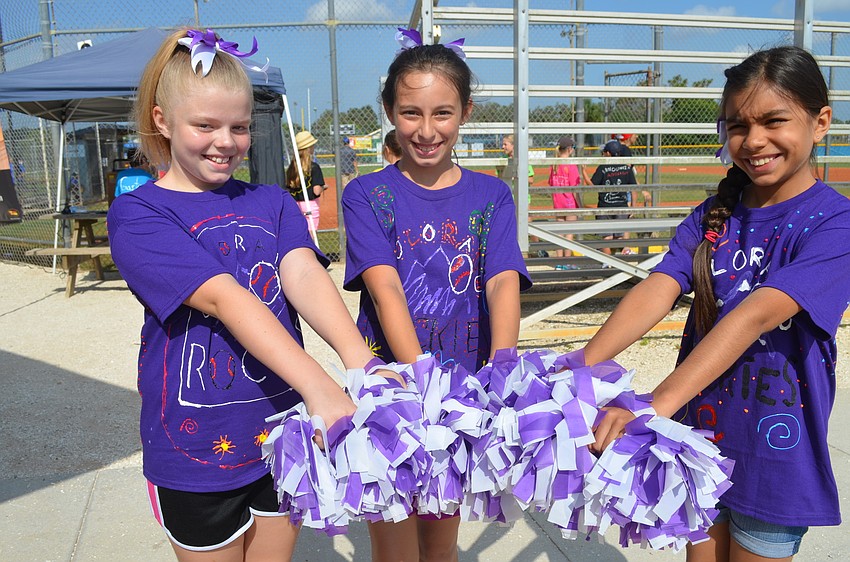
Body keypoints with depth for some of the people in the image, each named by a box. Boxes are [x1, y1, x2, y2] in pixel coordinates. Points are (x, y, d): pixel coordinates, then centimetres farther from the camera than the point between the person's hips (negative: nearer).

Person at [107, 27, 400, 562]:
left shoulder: (272, 203, 3)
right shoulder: (137, 214, -10)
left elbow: (303, 275, -16)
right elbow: (223, 297, -26)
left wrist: (358, 356, -35)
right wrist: (318, 384, -38)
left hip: (283, 433, 3)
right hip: (197, 446, -3)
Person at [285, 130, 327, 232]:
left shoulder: (292, 166, 3)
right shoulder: (313, 167, -13)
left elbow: (288, 188, 5)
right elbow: (317, 191, -18)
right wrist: (324, 187, 0)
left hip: (295, 204, 6)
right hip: (310, 205, -6)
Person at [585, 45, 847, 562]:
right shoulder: (714, 215, 0)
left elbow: (756, 315, -29)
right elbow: (656, 291, -15)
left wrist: (656, 403, -40)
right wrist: (581, 368, -30)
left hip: (774, 455, -4)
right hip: (701, 435, 4)